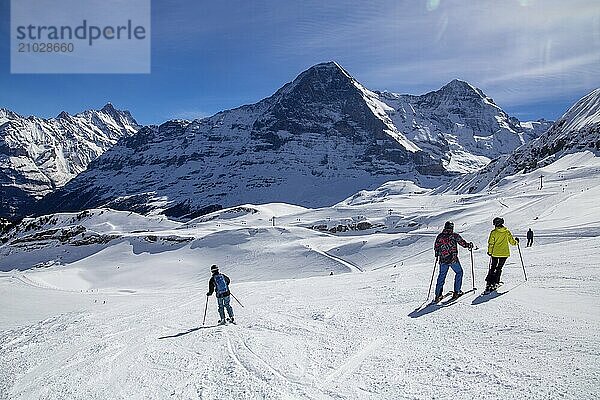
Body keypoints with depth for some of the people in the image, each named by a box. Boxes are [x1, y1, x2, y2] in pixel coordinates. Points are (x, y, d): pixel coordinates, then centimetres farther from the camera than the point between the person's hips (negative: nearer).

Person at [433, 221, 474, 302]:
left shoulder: (439, 236, 3)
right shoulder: (454, 235, -7)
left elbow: (436, 248, 10)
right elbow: (463, 243, -2)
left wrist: (437, 255, 28)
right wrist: (469, 245, 19)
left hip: (443, 260, 3)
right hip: (453, 259, -3)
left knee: (441, 276, 12)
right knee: (459, 272, 19)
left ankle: (438, 295, 6)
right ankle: (456, 292, 16)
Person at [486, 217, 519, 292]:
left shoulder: (493, 232, -7)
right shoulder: (507, 232, -1)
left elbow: (490, 243, -7)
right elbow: (512, 242, 4)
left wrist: (489, 252, 5)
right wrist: (516, 241, 26)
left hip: (495, 253, -1)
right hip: (504, 253, 1)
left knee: (492, 268, 13)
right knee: (499, 268, 11)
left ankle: (489, 283, 7)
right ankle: (495, 283, 4)